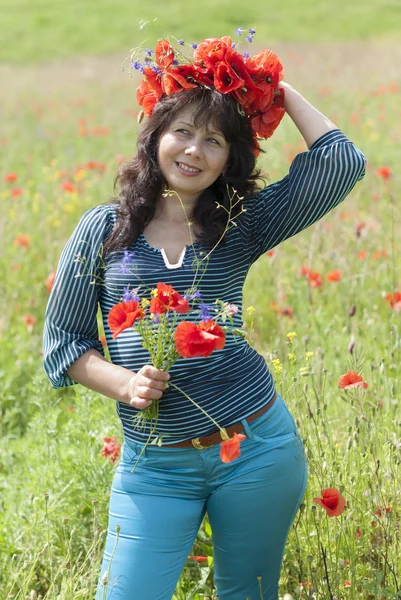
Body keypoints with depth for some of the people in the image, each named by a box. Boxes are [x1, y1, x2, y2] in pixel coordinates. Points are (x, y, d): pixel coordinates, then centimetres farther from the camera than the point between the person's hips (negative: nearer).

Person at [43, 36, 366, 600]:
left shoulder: (244, 224, 4)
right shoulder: (103, 229, 3)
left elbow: (342, 163, -5)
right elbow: (62, 338, 5)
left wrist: (278, 89, 3)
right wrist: (124, 383, -12)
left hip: (258, 449, 1)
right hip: (154, 465, 0)